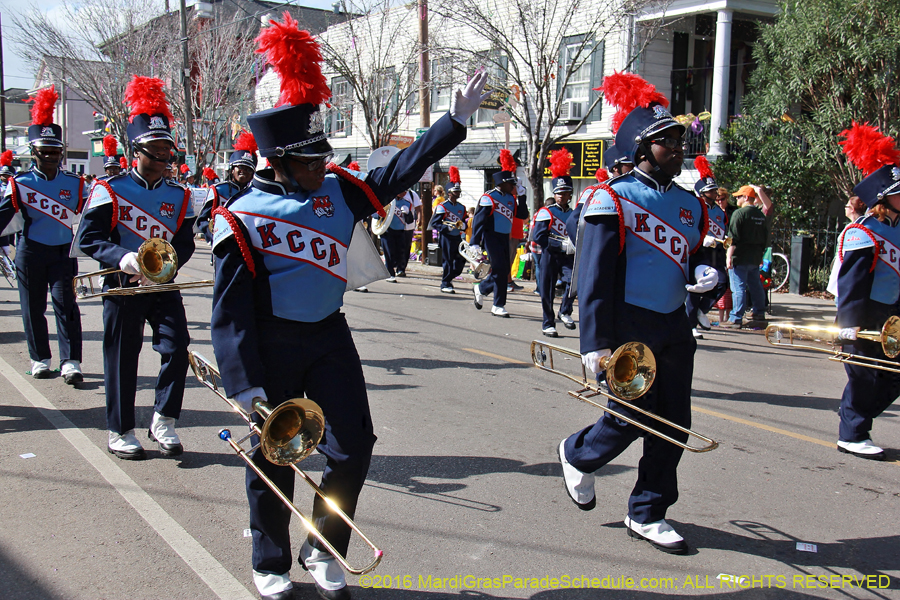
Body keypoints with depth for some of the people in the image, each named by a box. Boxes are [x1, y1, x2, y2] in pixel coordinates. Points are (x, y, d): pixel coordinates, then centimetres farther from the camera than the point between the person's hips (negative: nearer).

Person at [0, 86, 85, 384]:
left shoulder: (74, 183, 4)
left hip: (63, 253, 0)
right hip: (30, 254, 0)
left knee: (66, 306, -7)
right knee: (33, 309, 7)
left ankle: (70, 363, -8)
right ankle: (40, 360, 20)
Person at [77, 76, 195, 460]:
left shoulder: (178, 196, 7)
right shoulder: (109, 191, -4)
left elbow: (185, 244, 4)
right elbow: (88, 237, -8)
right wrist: (123, 258, -25)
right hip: (122, 285, -3)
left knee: (177, 347, -8)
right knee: (122, 358, 4)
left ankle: (163, 421, 8)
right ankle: (120, 431, 18)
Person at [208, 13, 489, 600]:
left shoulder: (339, 190, 2)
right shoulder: (242, 218, -11)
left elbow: (401, 171, 3)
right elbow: (231, 309, -12)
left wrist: (456, 121, -5)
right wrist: (245, 386, -16)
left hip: (330, 336, 4)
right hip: (273, 347, -4)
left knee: (354, 445, 2)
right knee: (274, 459, 8)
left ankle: (324, 551, 24)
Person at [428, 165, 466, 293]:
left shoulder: (461, 207, 14)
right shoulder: (442, 207, -7)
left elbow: (464, 222, 21)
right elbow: (435, 223, -11)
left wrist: (462, 225, -4)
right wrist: (448, 228, -22)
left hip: (458, 237, 7)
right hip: (446, 237, -7)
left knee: (461, 260, 3)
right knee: (447, 261, -3)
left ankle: (449, 276, 24)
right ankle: (445, 285, 6)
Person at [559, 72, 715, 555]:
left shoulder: (689, 203, 12)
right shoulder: (613, 200, -9)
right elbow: (594, 276, -14)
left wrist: (703, 275, -3)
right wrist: (596, 343, -19)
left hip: (673, 330, 7)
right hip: (629, 330, -7)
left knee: (673, 424, 7)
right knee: (631, 417, -2)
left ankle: (647, 514, 22)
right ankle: (578, 455, 31)